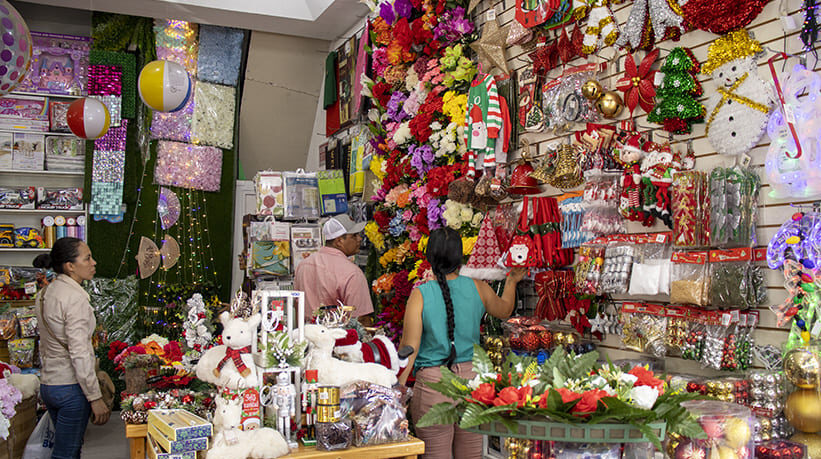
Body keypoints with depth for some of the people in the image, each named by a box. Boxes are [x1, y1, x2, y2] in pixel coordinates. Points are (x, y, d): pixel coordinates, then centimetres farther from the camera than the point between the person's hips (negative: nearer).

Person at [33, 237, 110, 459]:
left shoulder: (46, 294, 9)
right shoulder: (75, 298, -18)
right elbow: (79, 353, -21)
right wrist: (95, 398, -18)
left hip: (47, 384, 9)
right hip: (70, 386, -9)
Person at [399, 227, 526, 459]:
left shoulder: (420, 294, -8)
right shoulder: (477, 288, 1)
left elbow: (410, 348, -11)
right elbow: (504, 310, 22)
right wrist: (511, 282, 40)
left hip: (433, 383, -3)